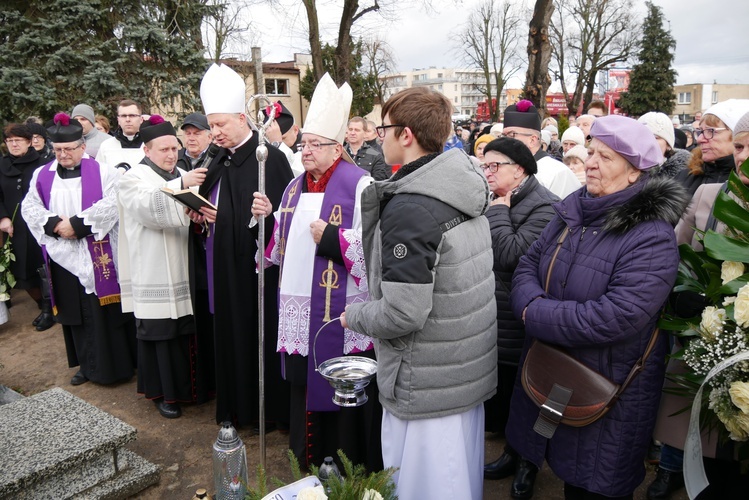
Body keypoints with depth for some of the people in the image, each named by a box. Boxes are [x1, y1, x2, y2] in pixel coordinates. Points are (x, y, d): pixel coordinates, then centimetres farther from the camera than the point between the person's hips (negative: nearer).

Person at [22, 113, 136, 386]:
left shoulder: (102, 172, -1)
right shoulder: (42, 175, 11)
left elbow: (112, 204, -13)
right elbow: (29, 208, 7)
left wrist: (77, 224, -17)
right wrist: (54, 224, -12)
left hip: (98, 255, -4)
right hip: (63, 257, 4)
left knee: (104, 310, -1)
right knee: (76, 312, 9)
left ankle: (117, 364, 10)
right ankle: (88, 365, 22)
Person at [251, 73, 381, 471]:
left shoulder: (358, 184, -10)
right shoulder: (297, 186, 13)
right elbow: (284, 239, 19)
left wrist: (331, 237, -19)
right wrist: (268, 217, 3)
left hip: (340, 309, -7)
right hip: (299, 306, 7)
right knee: (304, 380, 17)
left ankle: (350, 465, 24)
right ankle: (309, 459, 35)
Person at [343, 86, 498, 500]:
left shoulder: (408, 208, -24)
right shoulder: (465, 190, 2)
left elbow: (403, 313, -26)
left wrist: (354, 315, -8)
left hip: (428, 385, -8)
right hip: (470, 369, 8)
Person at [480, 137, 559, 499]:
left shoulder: (545, 207, -17)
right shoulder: (499, 202, 9)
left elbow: (510, 255, -27)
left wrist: (498, 211, -17)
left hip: (521, 327, -8)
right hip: (495, 322, 8)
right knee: (501, 392, 19)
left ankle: (528, 463, 31)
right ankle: (512, 453, 39)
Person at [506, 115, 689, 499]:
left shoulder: (652, 237, -21)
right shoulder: (573, 211, 1)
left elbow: (614, 318, -30)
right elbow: (528, 264, 3)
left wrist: (535, 316, -22)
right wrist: (532, 302, -19)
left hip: (607, 393, -6)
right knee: (566, 469, 26)